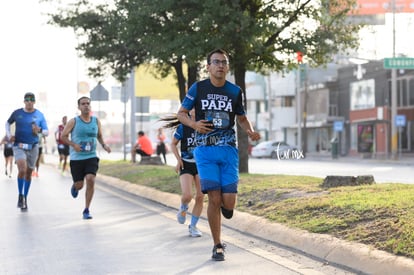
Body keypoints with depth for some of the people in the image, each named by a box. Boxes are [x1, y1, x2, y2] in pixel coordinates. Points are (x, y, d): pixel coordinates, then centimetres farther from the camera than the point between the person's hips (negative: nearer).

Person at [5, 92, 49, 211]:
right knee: (22, 170, -23)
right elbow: (8, 123, 19)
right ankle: (20, 196, -4)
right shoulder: (17, 113, 1)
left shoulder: (39, 115, 2)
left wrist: (39, 130, -17)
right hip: (19, 146, -2)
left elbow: (47, 132, 4)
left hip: (33, 147, 2)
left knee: (28, 173, 9)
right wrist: (9, 135, 4)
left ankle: (24, 200, 23)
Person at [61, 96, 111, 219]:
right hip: (76, 158, -1)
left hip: (91, 157, 1)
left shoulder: (96, 121, 5)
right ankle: (74, 187, 46)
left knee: (90, 180, -19)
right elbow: (63, 136, -1)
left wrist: (104, 145, -1)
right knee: (79, 185, 3)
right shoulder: (74, 122, -5)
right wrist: (73, 145, -16)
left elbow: (99, 136, 19)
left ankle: (86, 210, -8)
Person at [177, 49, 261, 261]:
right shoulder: (198, 88, 1)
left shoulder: (235, 91, 7)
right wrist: (194, 124, -14)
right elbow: (181, 113, 7)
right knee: (214, 199, -9)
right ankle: (217, 246, 6)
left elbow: (242, 118, 19)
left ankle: (223, 205, 31)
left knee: (228, 203, -8)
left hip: (228, 149, 2)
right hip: (205, 150, -1)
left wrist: (250, 131, -2)